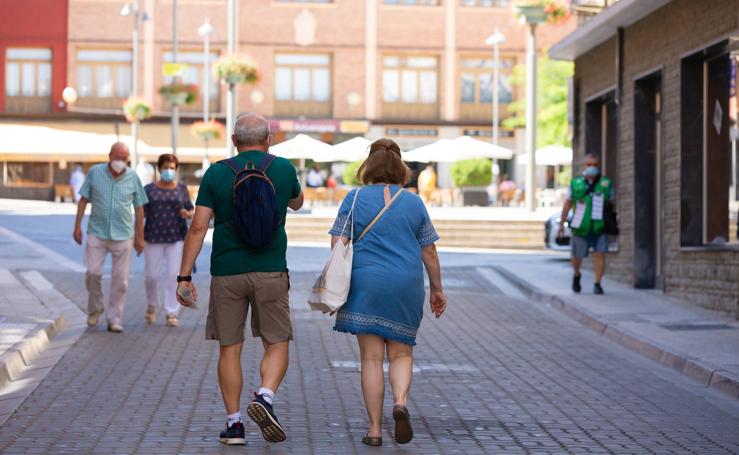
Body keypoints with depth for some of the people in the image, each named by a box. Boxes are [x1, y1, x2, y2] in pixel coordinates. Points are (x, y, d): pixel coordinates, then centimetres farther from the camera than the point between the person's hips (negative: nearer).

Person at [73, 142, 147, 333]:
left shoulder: (133, 178, 2)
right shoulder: (95, 172, 1)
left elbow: (139, 209, 8)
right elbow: (84, 200, 6)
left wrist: (139, 237, 7)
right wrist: (78, 226, 1)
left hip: (123, 236, 1)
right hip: (96, 233, 0)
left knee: (120, 280, 0)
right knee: (93, 272, -8)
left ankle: (114, 319, 9)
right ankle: (95, 309, 16)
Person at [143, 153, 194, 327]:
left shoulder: (181, 189, 8)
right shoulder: (149, 189, 5)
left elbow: (192, 210, 14)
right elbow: (142, 213, 5)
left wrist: (188, 214, -9)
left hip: (177, 237, 0)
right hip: (154, 238, 0)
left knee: (174, 275, -5)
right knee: (151, 275, 1)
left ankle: (171, 313, 1)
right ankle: (152, 305, 27)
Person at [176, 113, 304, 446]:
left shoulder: (216, 173, 0)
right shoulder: (284, 169, 4)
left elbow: (198, 227, -5)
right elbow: (297, 203, 26)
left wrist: (184, 276, -2)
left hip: (226, 272, 0)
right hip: (270, 270, 0)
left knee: (230, 348, 8)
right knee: (276, 344, 9)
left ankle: (234, 423, 8)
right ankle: (265, 397, -16)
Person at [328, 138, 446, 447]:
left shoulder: (355, 198, 3)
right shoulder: (414, 202, 7)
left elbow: (338, 243, -3)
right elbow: (429, 252, 8)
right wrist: (437, 289, 17)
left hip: (366, 285, -1)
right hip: (406, 288, 1)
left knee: (371, 357, 4)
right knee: (401, 353, 13)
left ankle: (374, 429, 4)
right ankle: (401, 402, -14)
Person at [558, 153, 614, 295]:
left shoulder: (606, 184, 2)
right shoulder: (576, 184, 2)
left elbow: (612, 203, 11)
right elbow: (568, 204, 11)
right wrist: (561, 224, 9)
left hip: (600, 228, 0)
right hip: (581, 228, 0)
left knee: (600, 254, -13)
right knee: (577, 257, 7)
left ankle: (597, 284, -6)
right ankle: (577, 275, 37)